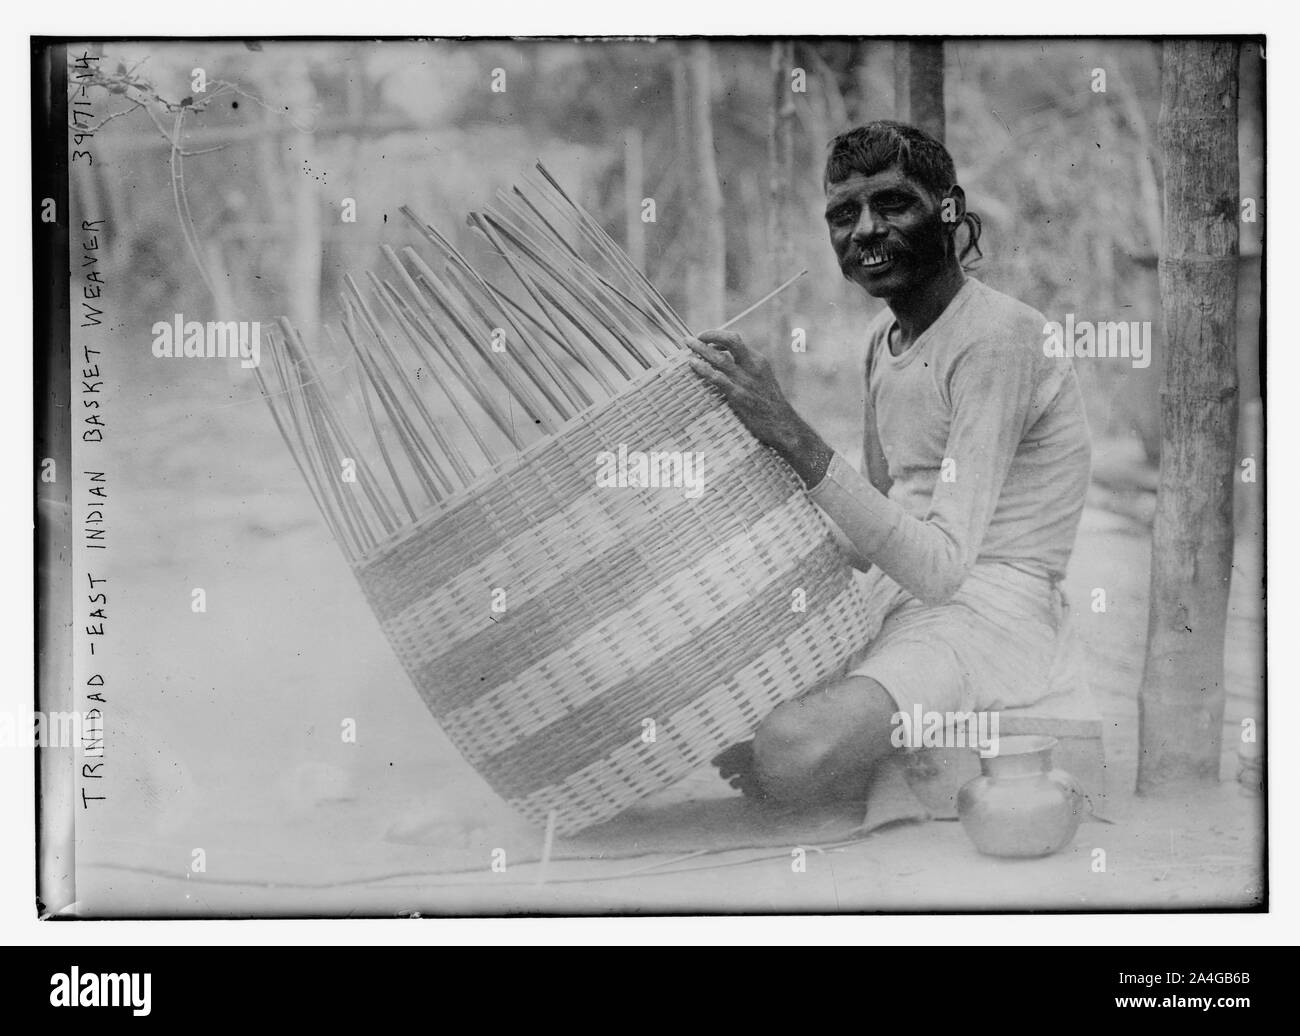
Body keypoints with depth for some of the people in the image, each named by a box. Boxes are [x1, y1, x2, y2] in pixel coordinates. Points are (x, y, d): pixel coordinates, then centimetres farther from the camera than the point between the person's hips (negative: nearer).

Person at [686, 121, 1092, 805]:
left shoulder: (999, 337, -16)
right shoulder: (886, 335, 13)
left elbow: (942, 566, -25)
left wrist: (792, 436, -31)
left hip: (986, 612, -9)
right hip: (893, 590, 9)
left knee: (786, 754, -32)